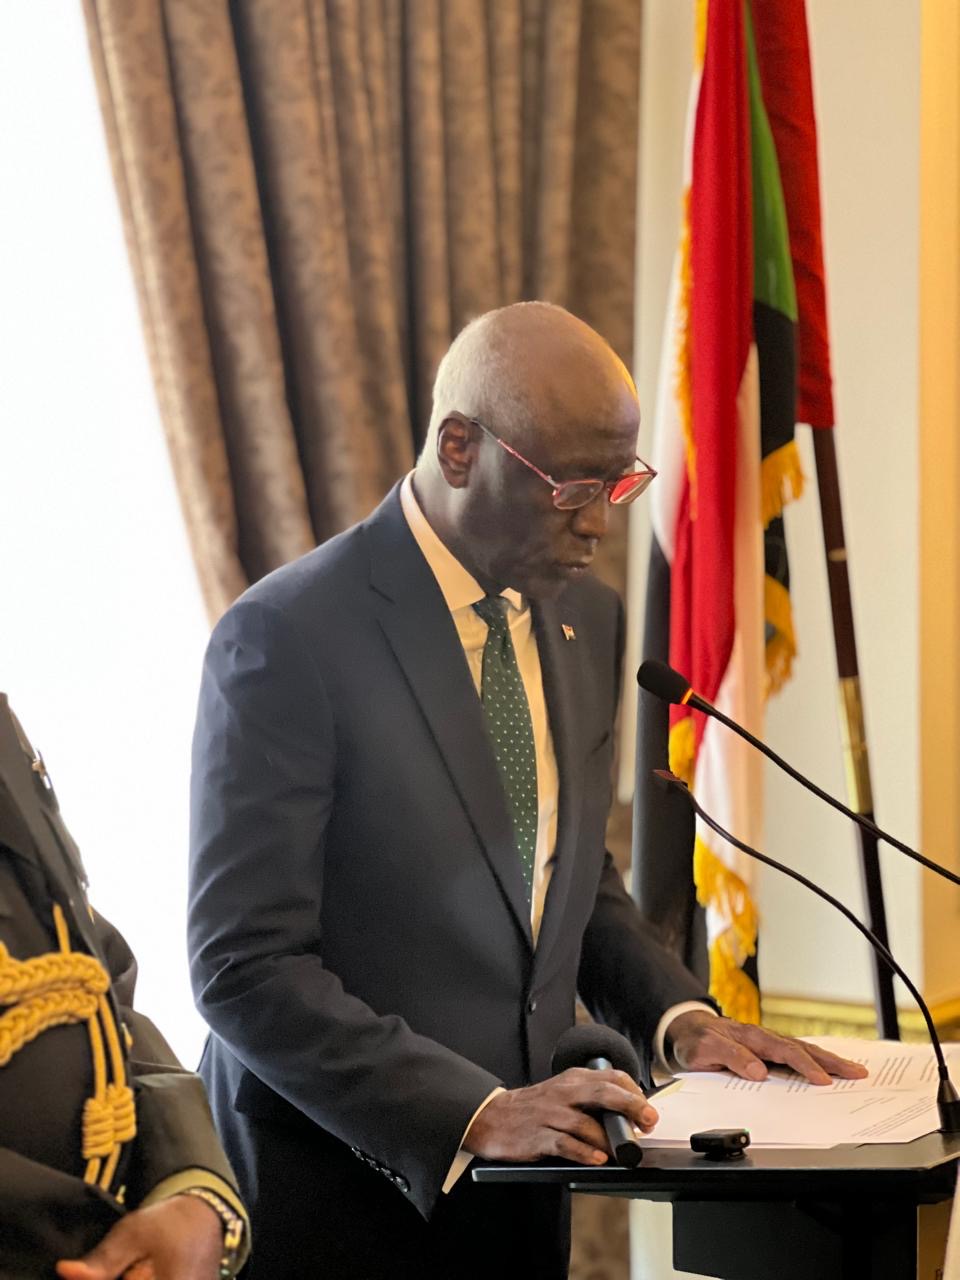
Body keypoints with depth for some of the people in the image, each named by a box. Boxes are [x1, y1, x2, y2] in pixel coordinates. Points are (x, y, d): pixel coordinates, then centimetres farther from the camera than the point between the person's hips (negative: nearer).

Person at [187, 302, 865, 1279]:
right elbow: (245, 968, -19)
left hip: (517, 1179, 6)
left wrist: (674, 1014, 0)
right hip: (339, 1195, -6)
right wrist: (470, 1114, -26)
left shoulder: (586, 621, 6)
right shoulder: (286, 637, -16)